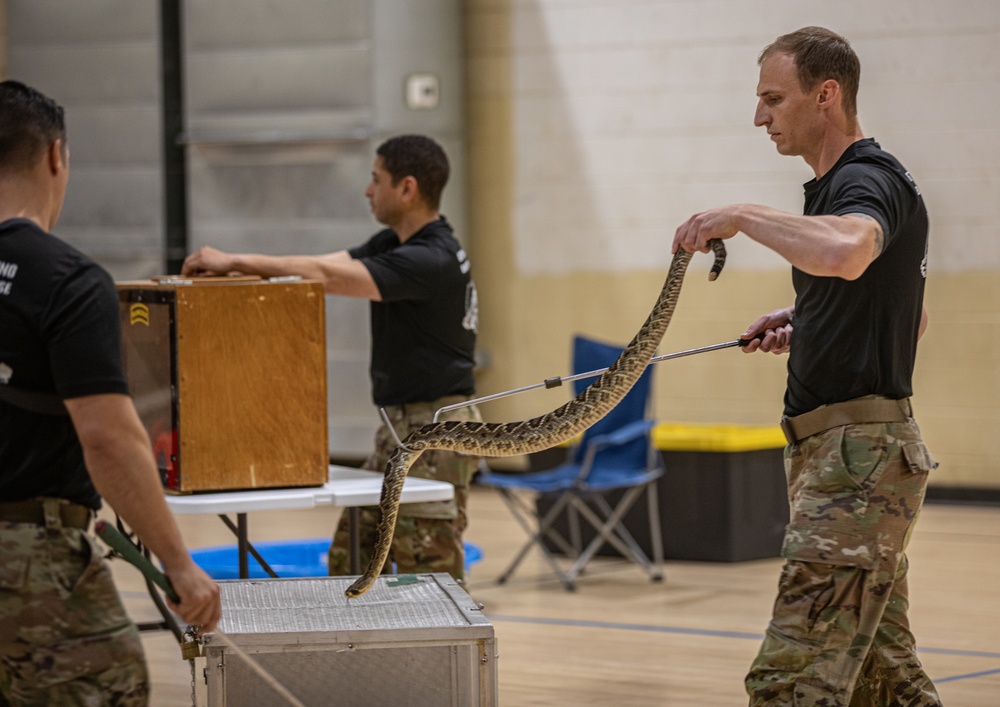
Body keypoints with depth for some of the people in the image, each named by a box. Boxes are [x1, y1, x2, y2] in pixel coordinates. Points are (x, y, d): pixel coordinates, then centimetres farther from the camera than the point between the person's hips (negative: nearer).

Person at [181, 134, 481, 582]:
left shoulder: (431, 260, -20)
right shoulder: (393, 243, 14)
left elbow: (328, 276, -27)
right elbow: (330, 265, 5)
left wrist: (237, 262, -23)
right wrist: (235, 267, -7)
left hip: (435, 428, -10)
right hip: (400, 424, 10)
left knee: (427, 572, -7)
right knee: (351, 558, 12)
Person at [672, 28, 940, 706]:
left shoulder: (869, 179, -14)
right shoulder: (838, 184, 19)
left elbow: (844, 253, -39)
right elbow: (900, 309, 31)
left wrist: (742, 216, -28)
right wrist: (806, 322, 19)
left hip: (859, 452, -11)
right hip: (841, 447, 11)